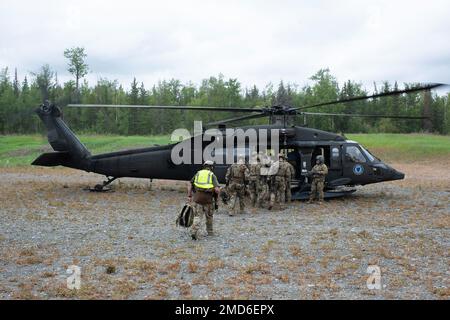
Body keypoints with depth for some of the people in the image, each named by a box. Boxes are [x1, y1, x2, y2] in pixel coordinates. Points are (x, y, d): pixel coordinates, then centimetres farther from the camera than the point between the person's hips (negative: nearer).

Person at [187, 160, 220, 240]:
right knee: (209, 216, 19)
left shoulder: (198, 174, 10)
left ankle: (194, 232, -14)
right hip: (208, 200, -2)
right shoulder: (212, 175, -2)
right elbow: (217, 189, -13)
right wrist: (217, 193, 8)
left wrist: (189, 196, 12)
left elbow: (190, 185, 9)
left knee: (197, 217, 5)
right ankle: (210, 231, 33)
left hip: (197, 198, 2)